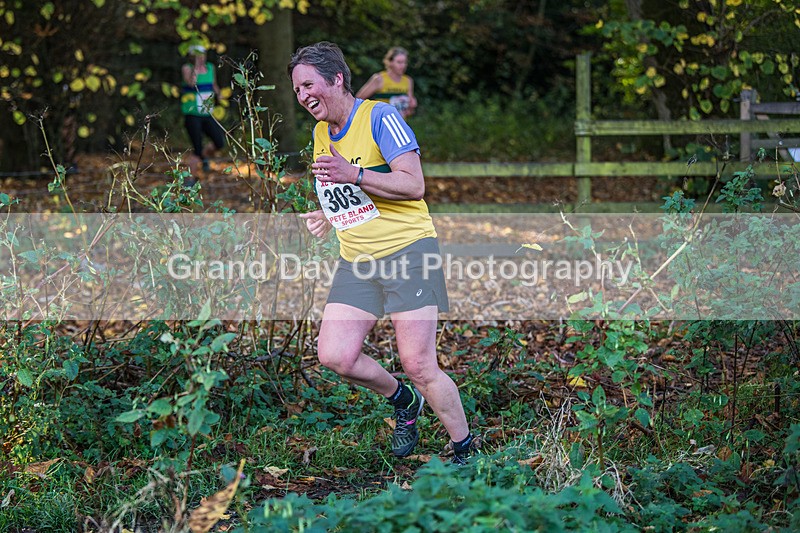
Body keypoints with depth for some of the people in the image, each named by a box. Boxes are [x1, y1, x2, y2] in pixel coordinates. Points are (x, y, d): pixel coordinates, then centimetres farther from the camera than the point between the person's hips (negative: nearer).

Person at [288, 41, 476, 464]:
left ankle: (466, 452, 9)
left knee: (419, 367, -10)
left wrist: (353, 174, -26)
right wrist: (327, 218, 11)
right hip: (355, 262, 7)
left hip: (407, 251, -7)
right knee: (334, 355, -8)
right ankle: (402, 401, 20)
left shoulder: (379, 117, -9)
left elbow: (413, 185, -17)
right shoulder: (321, 133, 15)